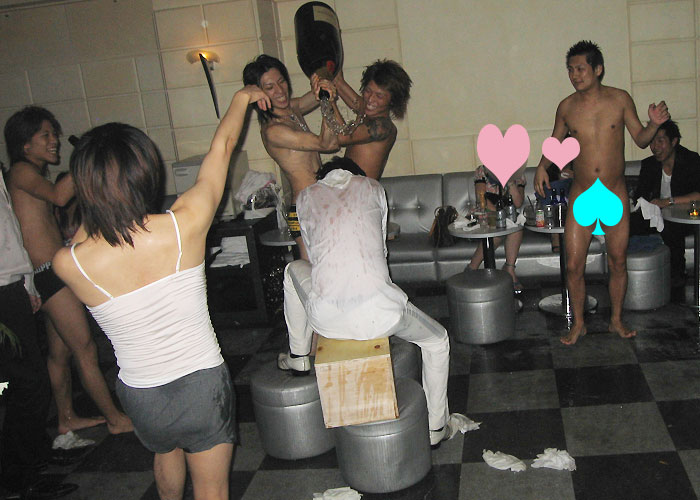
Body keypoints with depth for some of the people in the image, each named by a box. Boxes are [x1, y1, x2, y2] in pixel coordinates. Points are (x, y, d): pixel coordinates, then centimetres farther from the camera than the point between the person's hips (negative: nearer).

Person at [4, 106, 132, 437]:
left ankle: (67, 418, 29)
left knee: (60, 351, 17)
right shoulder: (21, 171, -11)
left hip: (55, 273, 10)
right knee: (85, 350, -3)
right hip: (48, 274, -10)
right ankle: (116, 419, 7)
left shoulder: (34, 174, 19)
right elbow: (59, 196, -30)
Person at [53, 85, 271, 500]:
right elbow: (222, 146, -5)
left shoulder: (69, 264, -20)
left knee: (166, 455, 36)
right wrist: (243, 97, 10)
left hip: (141, 396, 3)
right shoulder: (184, 225, -23)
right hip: (202, 387, -3)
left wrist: (94, 208, 5)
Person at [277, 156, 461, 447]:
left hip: (326, 319, 2)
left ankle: (298, 356, 42)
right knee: (437, 341, 27)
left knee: (294, 269, 34)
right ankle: (436, 427, 33)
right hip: (378, 315, -1)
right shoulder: (373, 188, 17)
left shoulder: (306, 197, 17)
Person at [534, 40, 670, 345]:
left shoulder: (620, 99, -3)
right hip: (581, 197, 0)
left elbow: (640, 139, 6)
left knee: (618, 262, 10)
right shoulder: (566, 107, 0)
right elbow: (556, 142, 14)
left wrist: (654, 124, -15)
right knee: (574, 265, 0)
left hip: (615, 196, 0)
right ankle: (578, 323, 20)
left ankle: (616, 320, 29)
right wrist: (542, 165, -4)